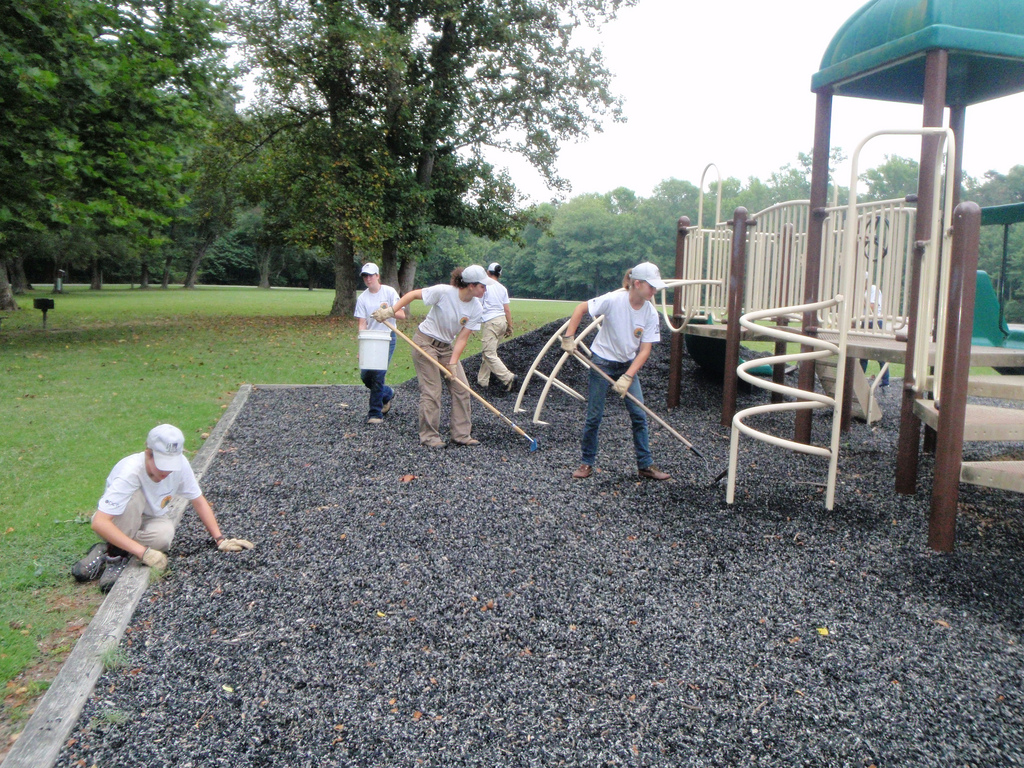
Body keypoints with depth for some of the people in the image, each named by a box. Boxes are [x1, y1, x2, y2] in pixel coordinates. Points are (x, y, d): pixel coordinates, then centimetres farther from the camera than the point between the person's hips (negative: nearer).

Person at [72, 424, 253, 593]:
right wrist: (142, 551, -46)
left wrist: (220, 539, -14)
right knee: (135, 497, -35)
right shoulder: (130, 472, -34)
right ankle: (115, 556, -23)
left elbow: (199, 501, -7)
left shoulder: (180, 464, -21)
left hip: (151, 520, 3)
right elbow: (99, 523, -39)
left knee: (165, 534, -33)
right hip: (118, 524, -3)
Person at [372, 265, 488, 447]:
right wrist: (390, 311, -18)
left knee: (462, 388, 0)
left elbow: (462, 338, -7)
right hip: (425, 342, -6)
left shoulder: (476, 309, -8)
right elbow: (413, 295, -13)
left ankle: (462, 434, 10)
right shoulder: (444, 292, -22)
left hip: (447, 346, 6)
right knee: (432, 391, -7)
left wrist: (453, 363, -14)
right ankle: (430, 436, 5)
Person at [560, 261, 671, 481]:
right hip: (603, 362, -4)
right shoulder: (614, 300, -21)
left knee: (639, 415, 1)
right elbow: (581, 308, -11)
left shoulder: (650, 313, -9)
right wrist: (569, 337, -17)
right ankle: (587, 463, 17)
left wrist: (628, 377, -18)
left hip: (628, 364, 4)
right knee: (594, 416, 1)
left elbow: (644, 350, -9)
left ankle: (645, 465, 12)